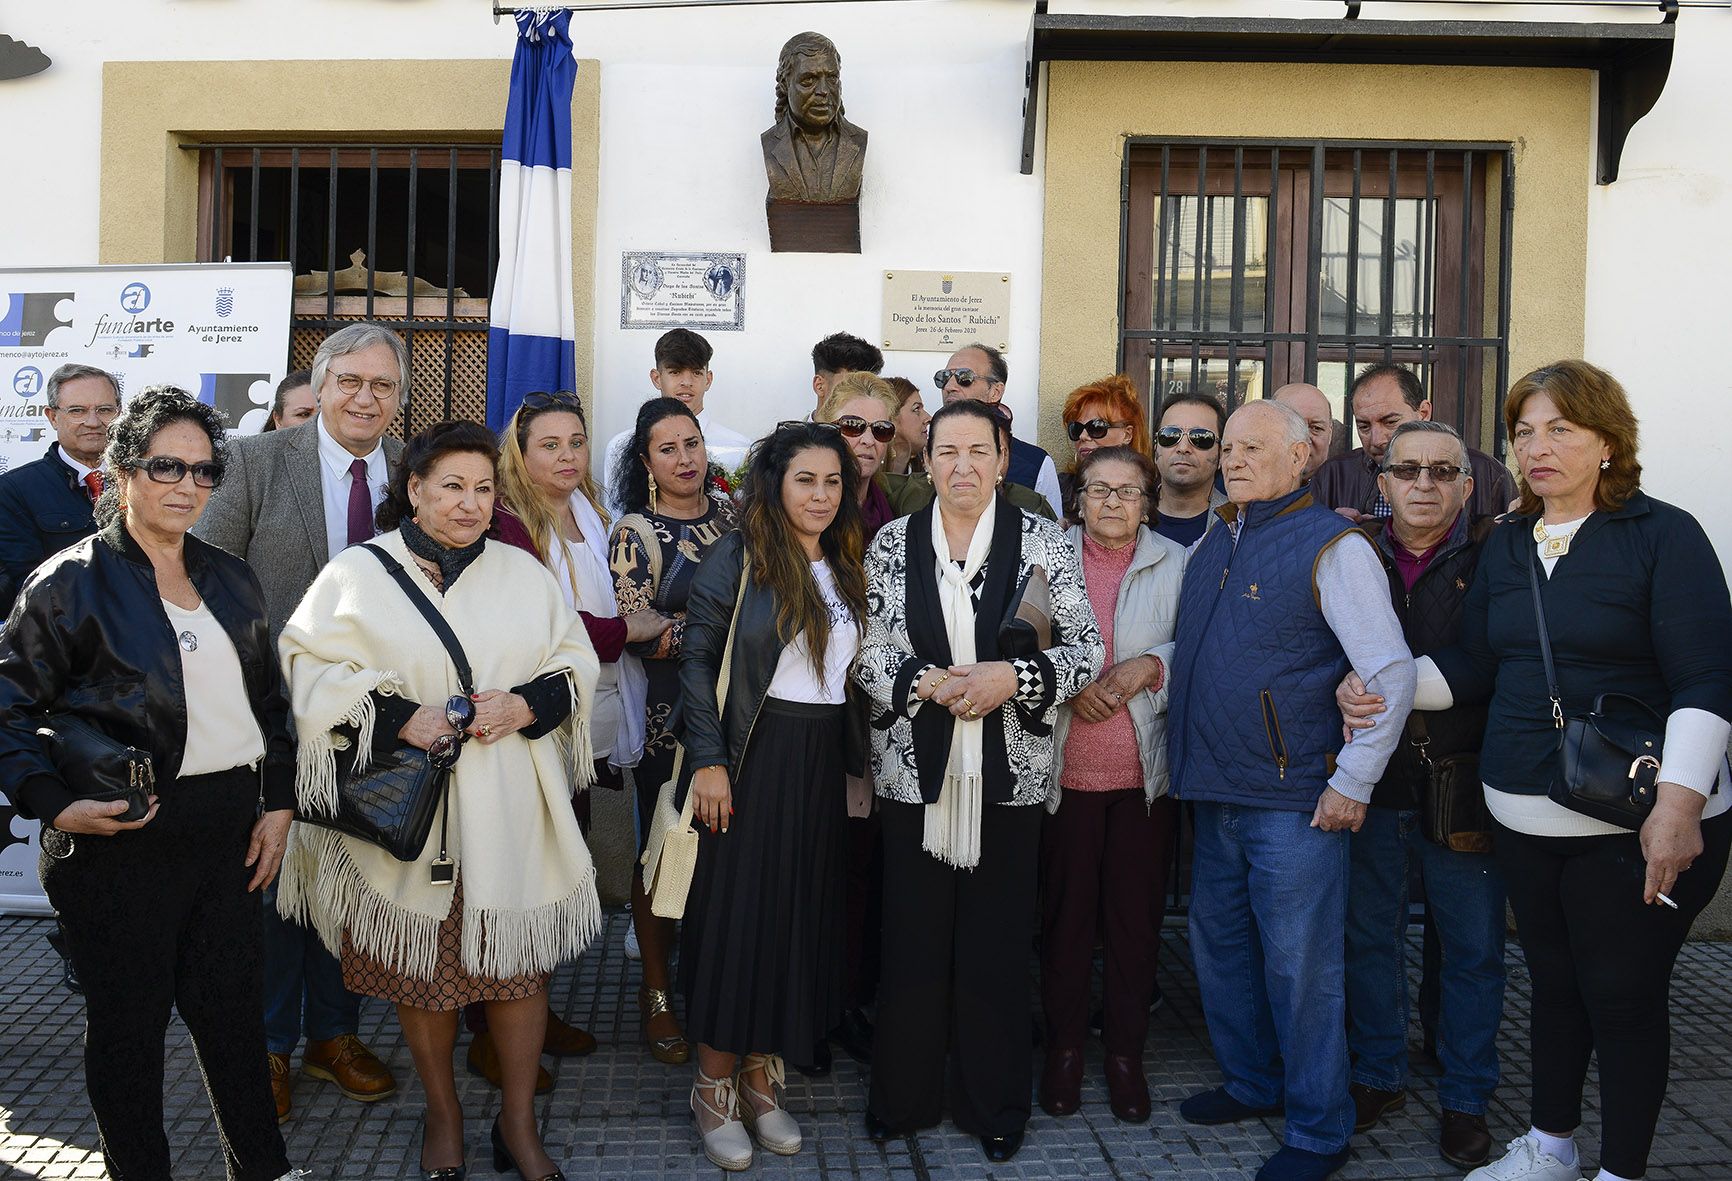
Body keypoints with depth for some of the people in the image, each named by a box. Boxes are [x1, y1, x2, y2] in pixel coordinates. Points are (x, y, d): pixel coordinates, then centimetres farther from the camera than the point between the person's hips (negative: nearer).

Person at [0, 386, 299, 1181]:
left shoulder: (231, 580, 11)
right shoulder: (72, 581, -6)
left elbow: (268, 700, 15)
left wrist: (277, 803, 8)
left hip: (227, 829, 5)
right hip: (122, 839, -4)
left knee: (231, 1005, 13)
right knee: (128, 1018, 9)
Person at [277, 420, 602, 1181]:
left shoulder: (524, 574, 8)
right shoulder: (356, 574, 0)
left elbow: (575, 662, 9)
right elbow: (312, 672, -5)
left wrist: (527, 705, -11)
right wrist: (398, 718, -17)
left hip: (511, 812, 2)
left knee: (519, 962, 5)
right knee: (420, 966, 9)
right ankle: (442, 1114, 31)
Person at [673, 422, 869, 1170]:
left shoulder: (847, 568, 11)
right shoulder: (738, 559, -6)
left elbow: (855, 667, 14)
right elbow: (697, 659, -8)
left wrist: (856, 759, 7)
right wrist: (708, 759, -15)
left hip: (823, 763, 6)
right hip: (752, 759, -5)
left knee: (801, 917, 9)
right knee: (737, 913, 0)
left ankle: (762, 1079, 24)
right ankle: (715, 1091, 16)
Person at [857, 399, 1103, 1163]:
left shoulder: (1042, 542, 0)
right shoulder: (893, 543, 5)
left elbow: (1086, 648, -1)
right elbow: (867, 651, 3)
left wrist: (1014, 678, -16)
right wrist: (927, 683, -14)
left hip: (1007, 773, -1)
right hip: (914, 770, 1)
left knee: (997, 945, 8)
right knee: (912, 941, 8)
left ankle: (994, 1105, 27)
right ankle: (904, 1097, 27)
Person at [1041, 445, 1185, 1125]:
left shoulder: (1178, 564, 5)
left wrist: (1150, 665, -13)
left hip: (1147, 771, 0)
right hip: (1065, 768, 0)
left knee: (1136, 916, 6)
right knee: (1065, 911, 6)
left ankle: (1126, 1052, 21)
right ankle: (1064, 1048, 21)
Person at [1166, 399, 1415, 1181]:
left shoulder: (1332, 546, -10)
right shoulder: (1213, 545, 13)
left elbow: (1390, 673, -12)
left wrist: (1353, 784, -13)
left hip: (1294, 801, -7)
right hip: (1213, 794, 8)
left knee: (1300, 967, 0)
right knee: (1220, 949, 17)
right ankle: (1250, 1084, 37)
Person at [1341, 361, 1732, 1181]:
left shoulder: (1662, 534, -8)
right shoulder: (1505, 545, 9)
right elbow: (1471, 666, 10)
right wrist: (1383, 688, -7)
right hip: (1522, 816, 5)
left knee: (1624, 994, 6)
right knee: (1554, 981, 19)